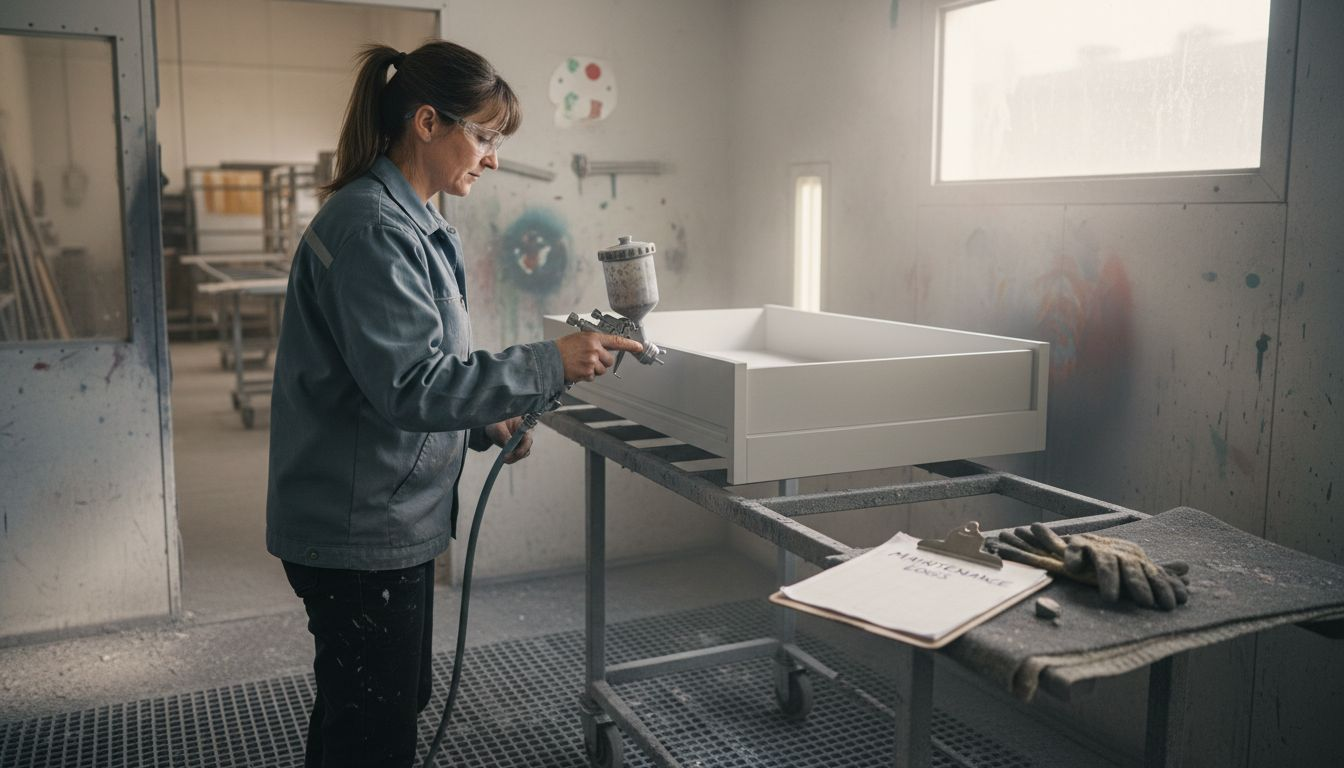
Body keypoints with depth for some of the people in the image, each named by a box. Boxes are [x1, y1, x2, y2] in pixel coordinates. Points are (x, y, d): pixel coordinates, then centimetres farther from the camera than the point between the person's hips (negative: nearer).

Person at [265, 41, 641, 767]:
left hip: (387, 520, 10)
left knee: (395, 705, 24)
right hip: (361, 529, -10)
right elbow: (410, 387, -27)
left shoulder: (410, 223, 11)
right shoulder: (371, 229, -21)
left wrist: (485, 423, 5)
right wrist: (550, 363, -24)